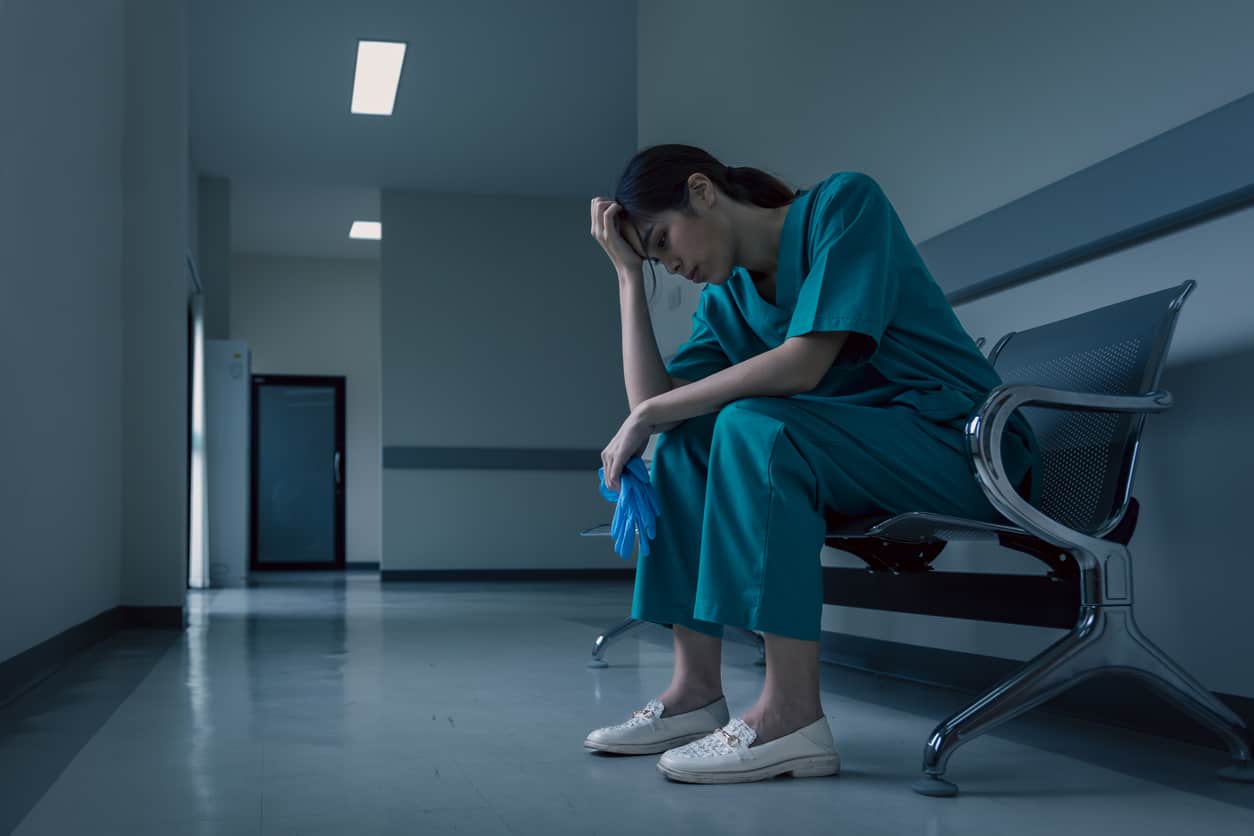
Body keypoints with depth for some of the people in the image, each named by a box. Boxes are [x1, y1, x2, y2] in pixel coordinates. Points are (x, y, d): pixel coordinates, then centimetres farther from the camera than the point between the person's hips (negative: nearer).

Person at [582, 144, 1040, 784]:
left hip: (964, 447, -8)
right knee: (685, 438, -4)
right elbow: (654, 404, -1)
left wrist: (650, 415, -17)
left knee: (754, 425, -28)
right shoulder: (725, 300, 11)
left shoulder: (845, 202, -10)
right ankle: (696, 692, -7)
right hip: (856, 457, 8)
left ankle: (791, 716, -29)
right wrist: (628, 274, 1)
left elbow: (803, 364, -22)